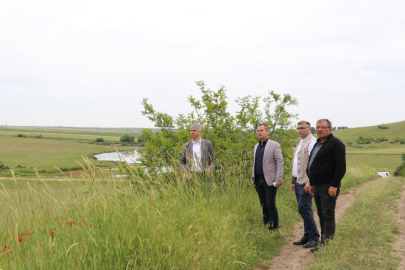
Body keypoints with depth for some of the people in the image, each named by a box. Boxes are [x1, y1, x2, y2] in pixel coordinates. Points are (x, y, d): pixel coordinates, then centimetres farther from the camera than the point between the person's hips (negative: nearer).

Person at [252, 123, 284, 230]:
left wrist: (278, 178, -15)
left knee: (270, 205, -5)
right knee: (263, 205, 11)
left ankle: (274, 228, 4)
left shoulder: (274, 145, -5)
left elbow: (280, 162, -9)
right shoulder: (256, 146, 15)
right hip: (258, 180, 6)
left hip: (270, 181, -6)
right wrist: (253, 178, 16)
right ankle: (265, 226, 19)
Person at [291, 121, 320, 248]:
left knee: (304, 208, -10)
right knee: (304, 209, 11)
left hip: (306, 183, -9)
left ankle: (314, 238, 0)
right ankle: (307, 236, 18)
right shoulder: (300, 143, 20)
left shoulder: (312, 142, -10)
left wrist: (309, 182, -23)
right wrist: (293, 181, 21)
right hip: (298, 182, 9)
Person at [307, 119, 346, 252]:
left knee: (328, 215, -6)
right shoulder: (317, 143, 19)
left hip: (328, 187, -9)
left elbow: (341, 166, -16)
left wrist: (334, 185, -20)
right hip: (317, 186, 9)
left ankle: (327, 244, -3)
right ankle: (323, 242, 19)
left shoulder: (336, 144, -9)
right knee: (321, 215, 12)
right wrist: (311, 184, 21)